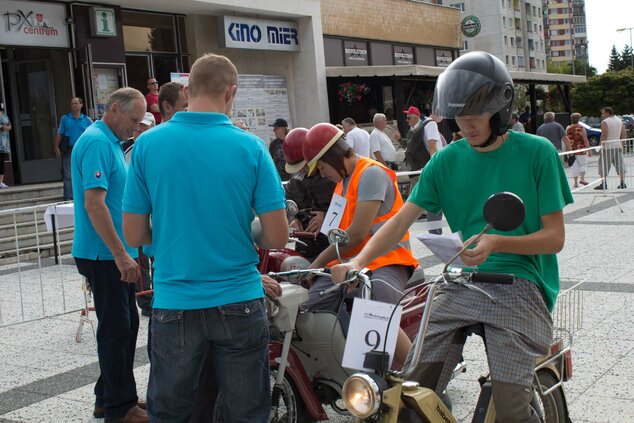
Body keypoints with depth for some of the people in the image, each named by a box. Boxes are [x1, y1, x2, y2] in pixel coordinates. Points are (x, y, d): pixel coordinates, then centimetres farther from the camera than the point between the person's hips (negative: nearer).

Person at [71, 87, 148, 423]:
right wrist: (120, 254, -24)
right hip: (104, 255, -10)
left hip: (115, 254, 10)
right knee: (116, 329, -2)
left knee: (125, 326, 15)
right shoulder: (96, 142, -16)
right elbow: (93, 203, -24)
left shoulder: (110, 142, 15)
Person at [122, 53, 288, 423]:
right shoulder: (251, 147, -8)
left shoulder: (148, 144, -5)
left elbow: (134, 235, -2)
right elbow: (278, 237, -8)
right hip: (239, 301, -1)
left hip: (174, 305, 1)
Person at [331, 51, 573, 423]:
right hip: (462, 282, 4)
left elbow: (555, 237, -2)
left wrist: (497, 243, -20)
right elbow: (403, 219, 5)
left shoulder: (537, 152, 1)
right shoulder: (447, 160, 11)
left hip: (520, 283, -3)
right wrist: (359, 260, -11)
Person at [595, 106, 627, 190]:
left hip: (607, 147, -6)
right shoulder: (620, 121, 11)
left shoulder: (604, 122, -9)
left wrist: (602, 146, -14)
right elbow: (624, 135, 11)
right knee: (620, 165, 9)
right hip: (618, 146, 6)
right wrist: (621, 145, 18)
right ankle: (622, 183, 8)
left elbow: (604, 135, -17)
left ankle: (604, 184, -4)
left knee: (604, 166, -1)